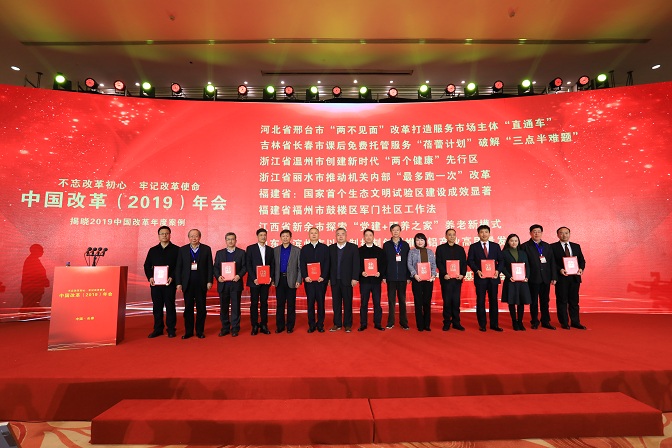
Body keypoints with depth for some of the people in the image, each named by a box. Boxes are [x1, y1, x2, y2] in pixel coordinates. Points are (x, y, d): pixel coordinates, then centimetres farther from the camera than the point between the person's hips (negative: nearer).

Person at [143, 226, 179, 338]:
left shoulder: (176, 250, 2)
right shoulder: (152, 250, 13)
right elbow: (147, 266, 12)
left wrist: (172, 277, -15)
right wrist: (150, 277, -4)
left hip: (169, 283, -3)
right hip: (155, 283, 3)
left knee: (170, 306, 2)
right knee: (157, 307, 8)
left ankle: (171, 329, 11)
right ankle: (158, 329, 19)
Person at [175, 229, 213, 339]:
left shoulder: (206, 249, 3)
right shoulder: (182, 250, 6)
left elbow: (210, 266, 1)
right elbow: (178, 267, 5)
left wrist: (209, 281, -5)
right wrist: (178, 283, -1)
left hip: (201, 283, -1)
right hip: (187, 283, 1)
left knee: (201, 308, 5)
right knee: (188, 308, 7)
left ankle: (200, 331, 16)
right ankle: (188, 331, 18)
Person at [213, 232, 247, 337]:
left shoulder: (241, 253, 5)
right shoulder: (219, 253, 11)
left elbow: (244, 267, 1)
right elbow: (215, 267, 8)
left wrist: (239, 275, -15)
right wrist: (218, 276, -10)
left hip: (236, 283, -2)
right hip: (223, 284, 2)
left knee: (235, 307, 2)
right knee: (223, 307, 7)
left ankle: (235, 329, 12)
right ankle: (225, 328, 19)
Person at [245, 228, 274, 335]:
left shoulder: (270, 250, 10)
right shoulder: (250, 248, 1)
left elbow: (272, 265, 9)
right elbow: (248, 265, -4)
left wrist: (270, 277, -5)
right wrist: (254, 278, -12)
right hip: (255, 280, -2)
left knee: (264, 303, 7)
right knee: (254, 303, 2)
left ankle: (264, 325, 14)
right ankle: (255, 326, 11)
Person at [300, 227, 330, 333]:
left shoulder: (325, 248, 7)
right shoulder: (304, 248, 10)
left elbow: (327, 263, 0)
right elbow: (302, 264, 4)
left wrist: (323, 276, -10)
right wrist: (305, 276, -9)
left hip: (321, 279, -1)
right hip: (309, 280, 1)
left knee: (321, 302, 3)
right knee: (310, 302, 3)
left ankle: (320, 324, 13)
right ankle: (311, 325, 12)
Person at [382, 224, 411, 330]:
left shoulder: (405, 245, 6)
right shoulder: (386, 245, 4)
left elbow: (408, 261, 4)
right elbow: (383, 261, 1)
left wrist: (408, 276, -1)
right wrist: (384, 276, -4)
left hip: (402, 277, 1)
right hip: (390, 277, 0)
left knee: (402, 300, 7)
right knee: (391, 300, 5)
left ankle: (403, 322, 17)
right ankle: (391, 322, 14)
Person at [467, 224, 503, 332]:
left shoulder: (496, 246, 10)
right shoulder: (473, 247, 4)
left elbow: (500, 260, 8)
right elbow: (470, 261, -1)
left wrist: (497, 270, -8)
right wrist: (477, 271, -14)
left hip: (493, 277, 2)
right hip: (480, 277, -2)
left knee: (493, 301, 7)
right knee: (480, 301, 3)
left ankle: (494, 324, 16)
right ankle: (482, 324, 12)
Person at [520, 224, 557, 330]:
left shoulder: (547, 246, 12)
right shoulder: (525, 246, -2)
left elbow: (552, 262, 9)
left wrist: (554, 277, 3)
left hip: (546, 278, 4)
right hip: (533, 278, -4)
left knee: (545, 301, 10)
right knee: (534, 301, 5)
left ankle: (546, 321, 21)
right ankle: (534, 322, 16)